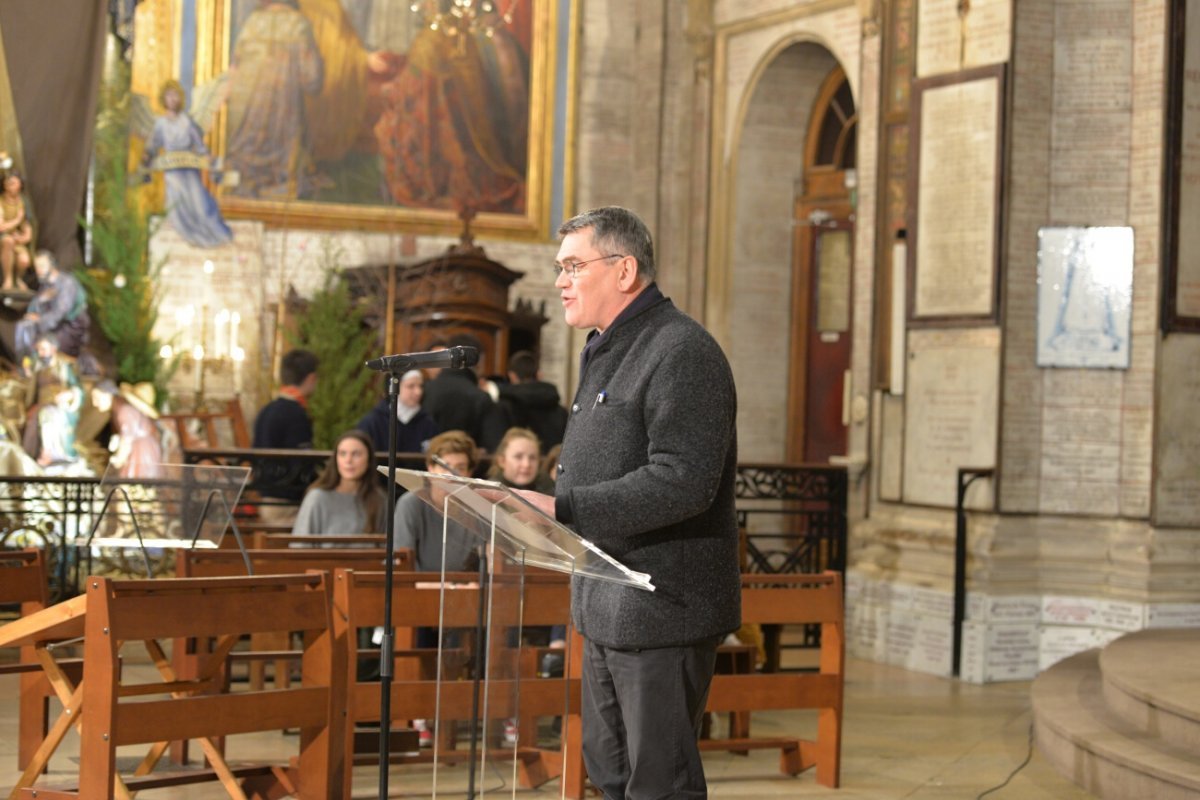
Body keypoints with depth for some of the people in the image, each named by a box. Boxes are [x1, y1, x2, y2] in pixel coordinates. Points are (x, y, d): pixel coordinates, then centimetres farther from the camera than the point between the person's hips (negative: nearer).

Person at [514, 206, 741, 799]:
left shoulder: (683, 354, -16)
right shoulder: (602, 353, 18)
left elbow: (681, 483, -26)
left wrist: (562, 509, -27)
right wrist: (546, 507, 12)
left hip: (662, 609, -10)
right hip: (606, 606, 10)